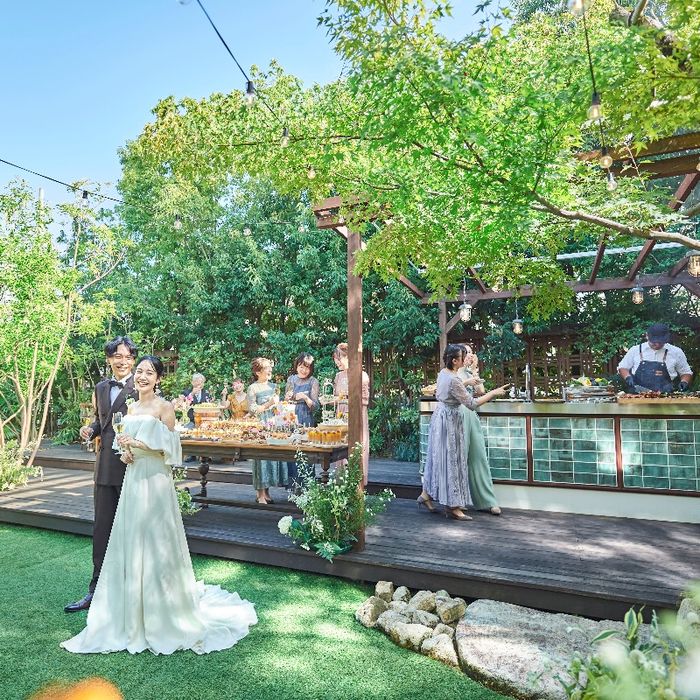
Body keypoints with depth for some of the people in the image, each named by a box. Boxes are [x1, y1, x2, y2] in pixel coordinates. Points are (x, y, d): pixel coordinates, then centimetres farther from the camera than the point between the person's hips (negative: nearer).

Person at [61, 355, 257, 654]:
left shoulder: (164, 407, -8)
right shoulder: (132, 407, 12)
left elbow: (169, 449, -11)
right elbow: (126, 444, 18)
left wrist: (137, 443, -16)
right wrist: (124, 452, -3)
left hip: (155, 481, -7)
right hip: (132, 480, 7)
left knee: (154, 543, -1)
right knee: (129, 542, 11)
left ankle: (162, 616, 15)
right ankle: (133, 614, 26)